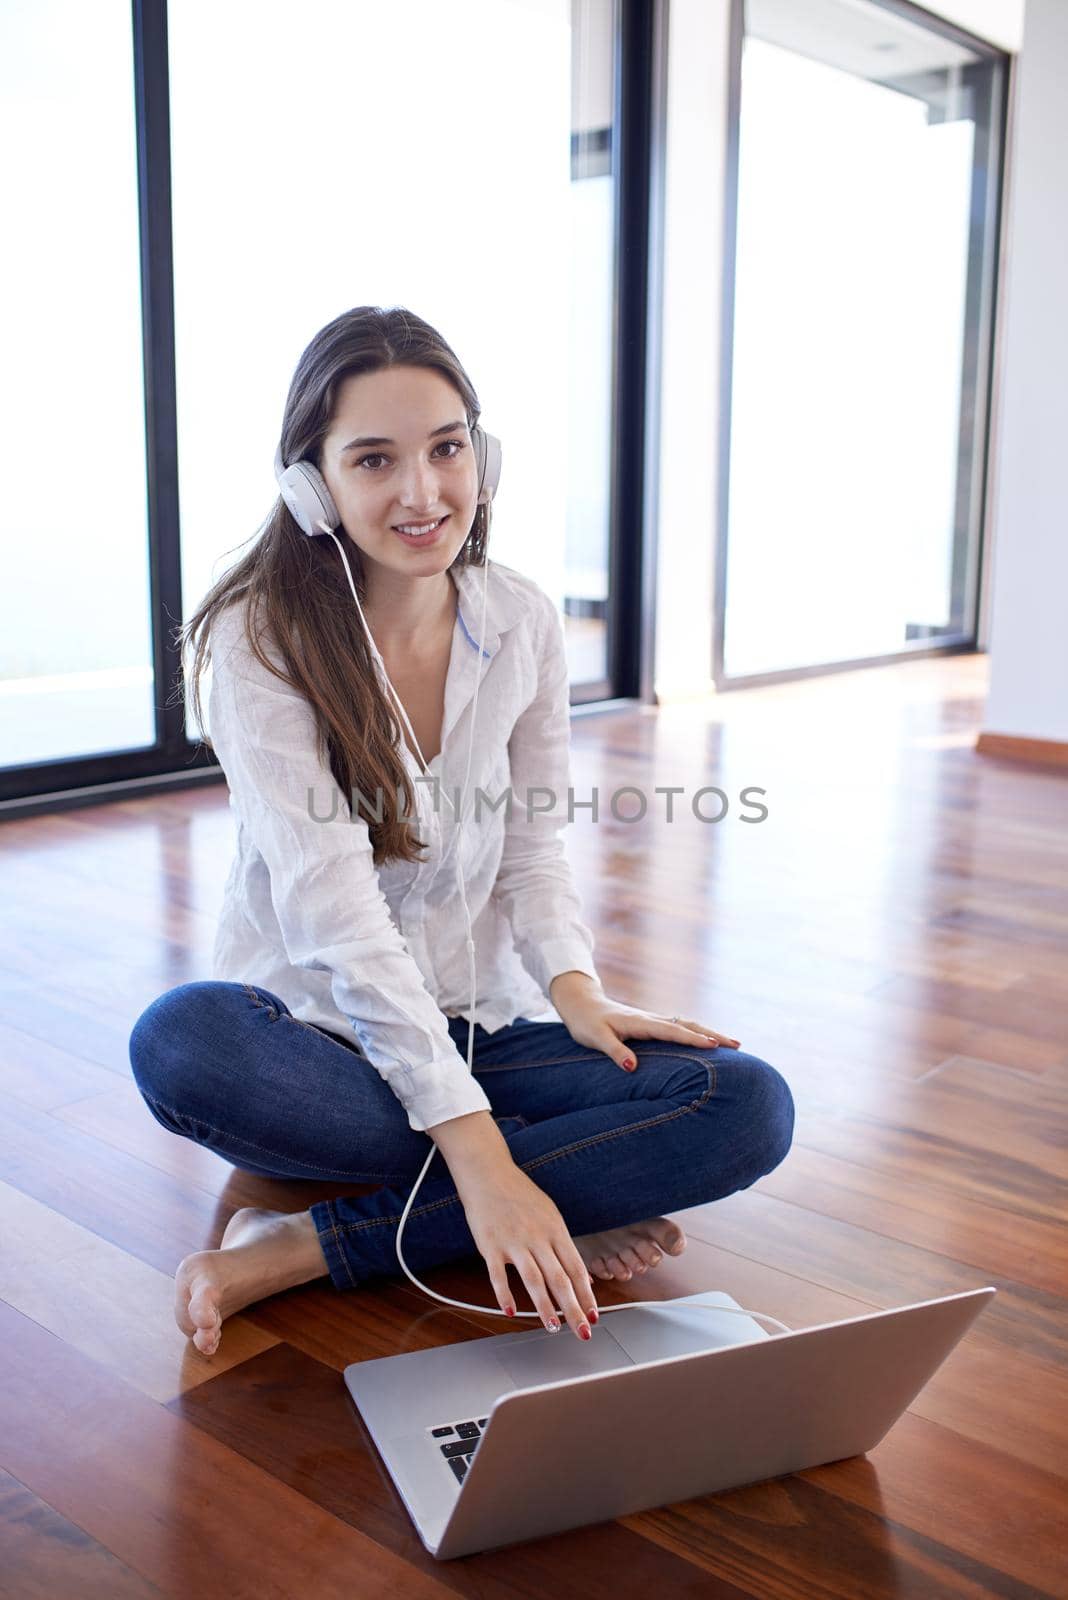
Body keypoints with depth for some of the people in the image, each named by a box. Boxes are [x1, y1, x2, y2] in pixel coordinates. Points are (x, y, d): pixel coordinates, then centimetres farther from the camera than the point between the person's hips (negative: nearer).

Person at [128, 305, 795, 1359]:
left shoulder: (524, 621, -1)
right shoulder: (260, 637, -16)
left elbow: (533, 847, 5)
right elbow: (332, 903, -25)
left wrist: (575, 987, -17)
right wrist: (478, 1153, -33)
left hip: (480, 1027, 4)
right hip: (312, 1028, -3)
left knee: (751, 1105, -20)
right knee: (179, 1042, -38)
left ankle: (305, 1249, -21)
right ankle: (568, 1205, -21)